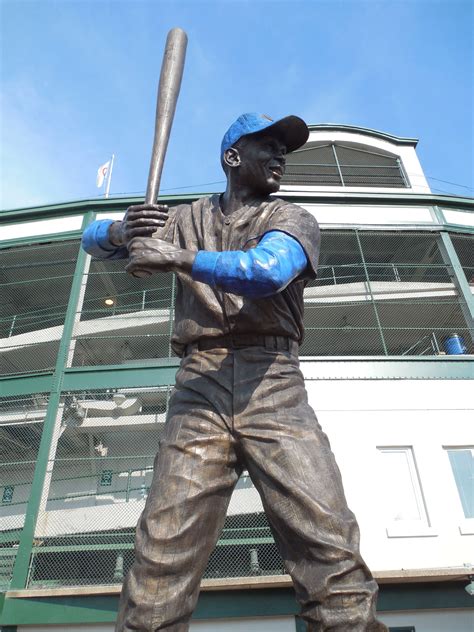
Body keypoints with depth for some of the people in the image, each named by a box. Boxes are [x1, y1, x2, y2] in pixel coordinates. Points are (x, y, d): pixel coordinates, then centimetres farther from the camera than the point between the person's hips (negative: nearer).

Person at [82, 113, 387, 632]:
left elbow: (267, 270, -9)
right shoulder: (187, 219, 21)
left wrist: (179, 258, -10)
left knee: (331, 549, -10)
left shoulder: (293, 220, 14)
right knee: (162, 557, -8)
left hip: (273, 388, 0)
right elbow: (93, 238, 23)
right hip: (198, 388, 1)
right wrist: (123, 230, 0)